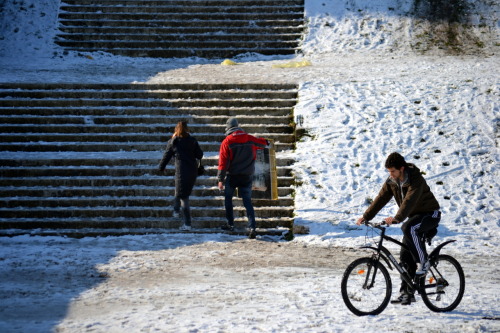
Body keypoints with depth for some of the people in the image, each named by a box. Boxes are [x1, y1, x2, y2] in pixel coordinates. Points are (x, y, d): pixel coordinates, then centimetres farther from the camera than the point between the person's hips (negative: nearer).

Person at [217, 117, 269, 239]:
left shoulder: (226, 142, -10)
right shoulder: (250, 139, 0)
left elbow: (223, 162, -12)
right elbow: (262, 143, 21)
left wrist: (220, 179, -9)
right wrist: (267, 142, 46)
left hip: (232, 176, -2)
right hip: (247, 176, 2)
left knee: (228, 198, 18)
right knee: (247, 201, 4)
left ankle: (230, 224, 21)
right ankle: (252, 227, -11)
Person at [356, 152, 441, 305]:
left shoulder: (415, 179, -25)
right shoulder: (391, 182, -4)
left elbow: (409, 201, -38)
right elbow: (381, 199, -4)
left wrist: (397, 218, -51)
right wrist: (366, 216, -13)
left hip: (430, 214, -7)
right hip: (415, 216, 8)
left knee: (408, 228, -38)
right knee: (405, 257, 1)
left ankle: (423, 262, -22)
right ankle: (407, 292, 7)